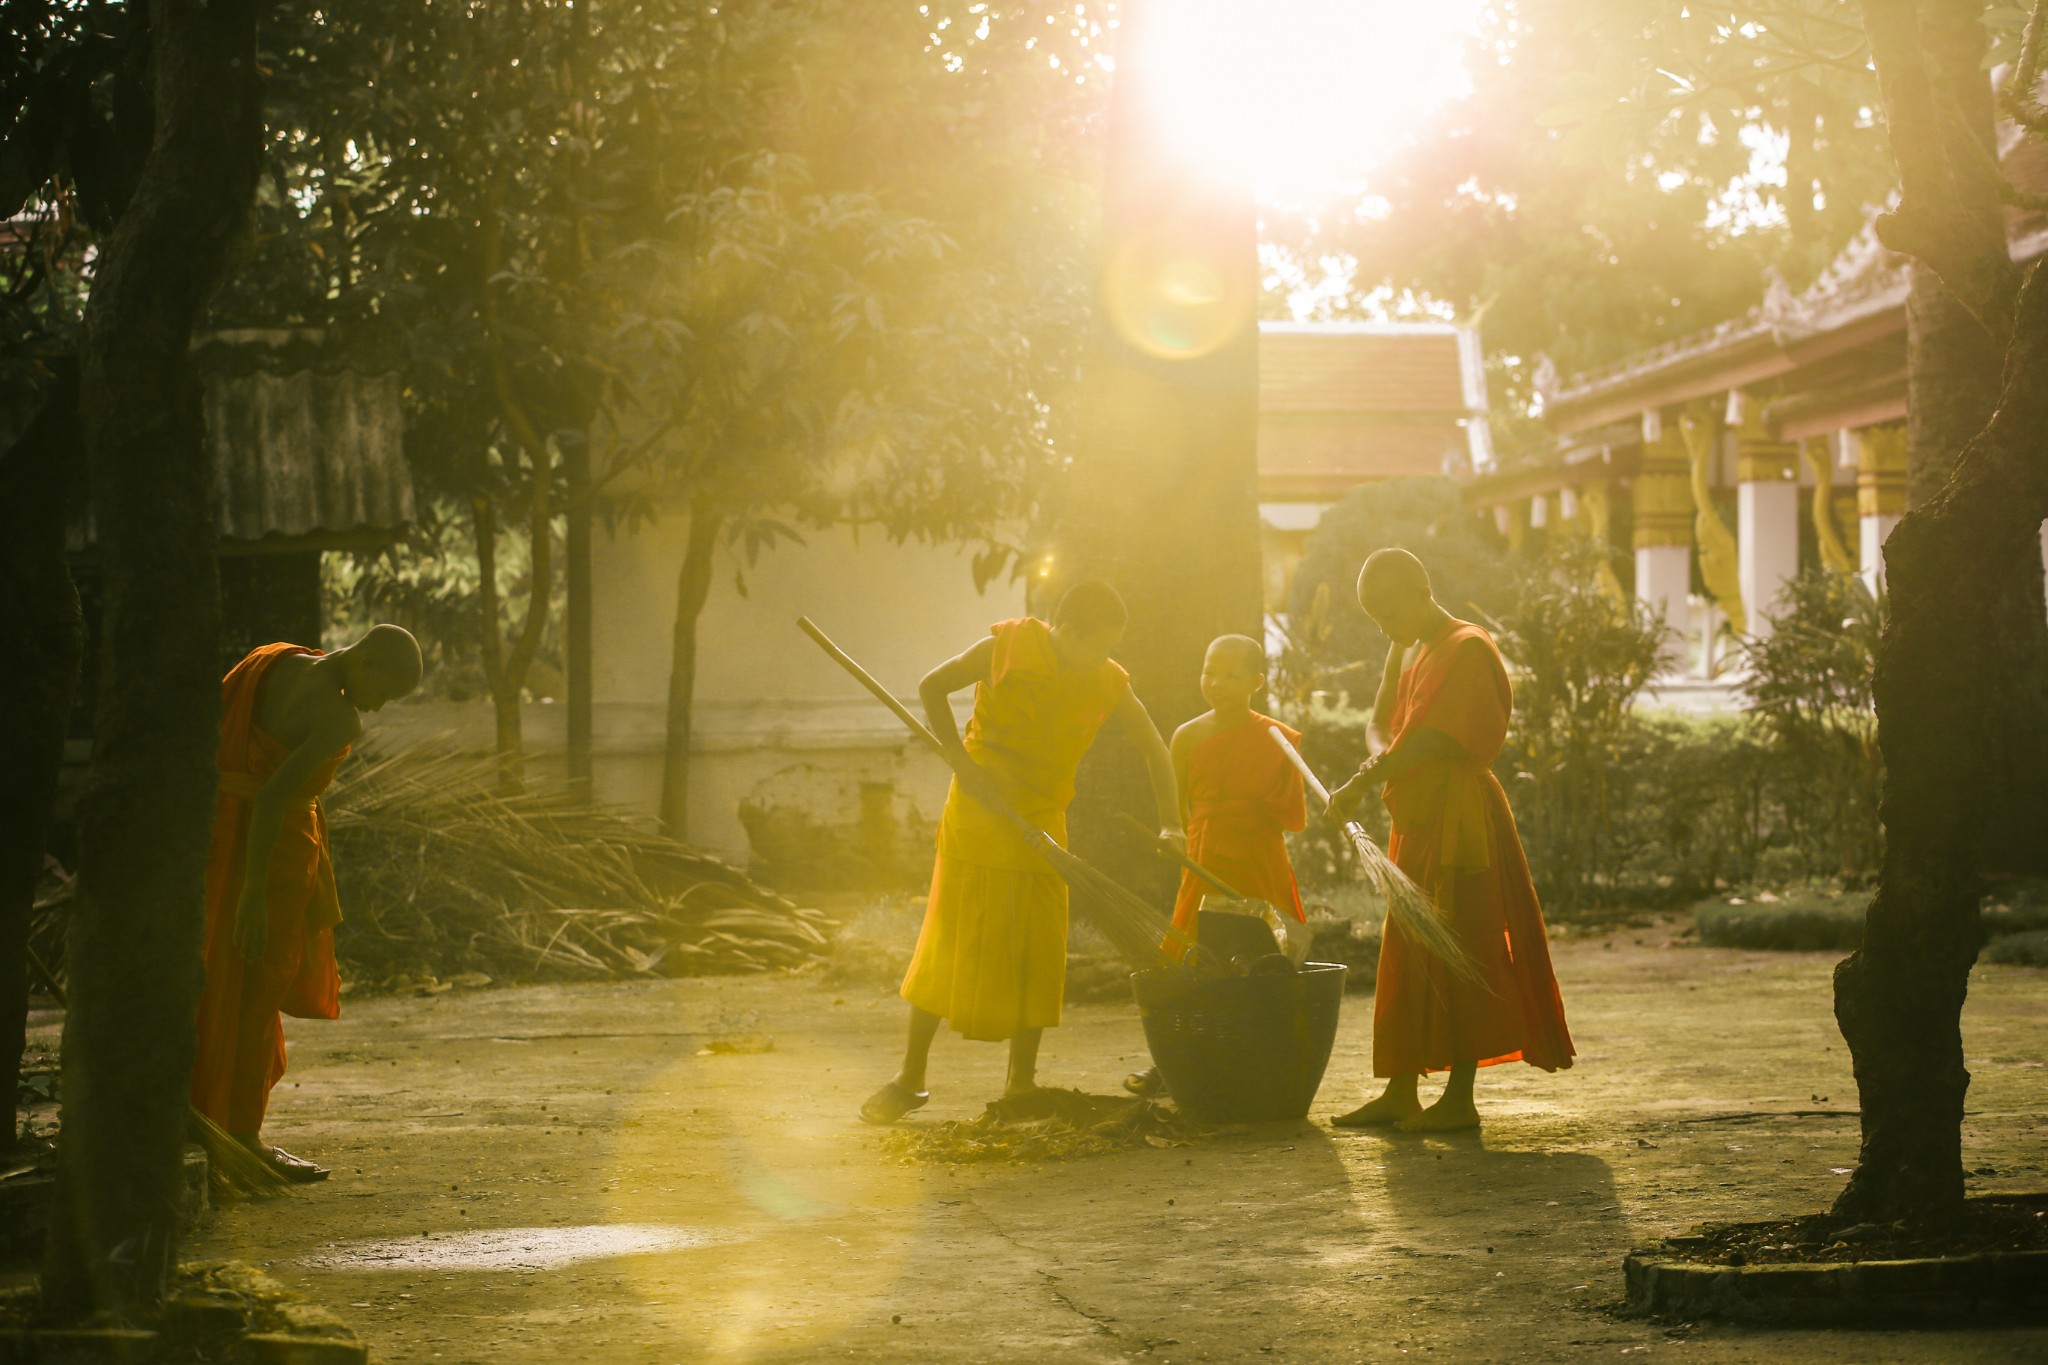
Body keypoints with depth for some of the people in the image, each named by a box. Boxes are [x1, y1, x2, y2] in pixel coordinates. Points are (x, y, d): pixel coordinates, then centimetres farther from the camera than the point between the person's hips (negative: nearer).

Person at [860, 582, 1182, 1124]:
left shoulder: (1108, 683, -2)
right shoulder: (1008, 647, -13)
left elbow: (1154, 749, 7)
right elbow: (932, 687, -8)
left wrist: (1170, 825, -4)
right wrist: (963, 763, -18)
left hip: (1041, 830, 3)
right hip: (975, 821, -3)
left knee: (1037, 956, 0)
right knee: (945, 950, 0)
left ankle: (1021, 1084, 11)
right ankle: (910, 1079, 10)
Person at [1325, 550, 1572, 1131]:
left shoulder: (1467, 650, -13)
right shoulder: (1406, 652, 16)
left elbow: (1430, 738, -21)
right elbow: (1379, 722, 11)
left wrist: (1359, 786, -24)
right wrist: (1383, 757, -13)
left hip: (1461, 818, -9)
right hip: (1417, 818, 9)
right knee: (1406, 957, 10)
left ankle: (1460, 1098, -5)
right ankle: (1400, 1091, 15)